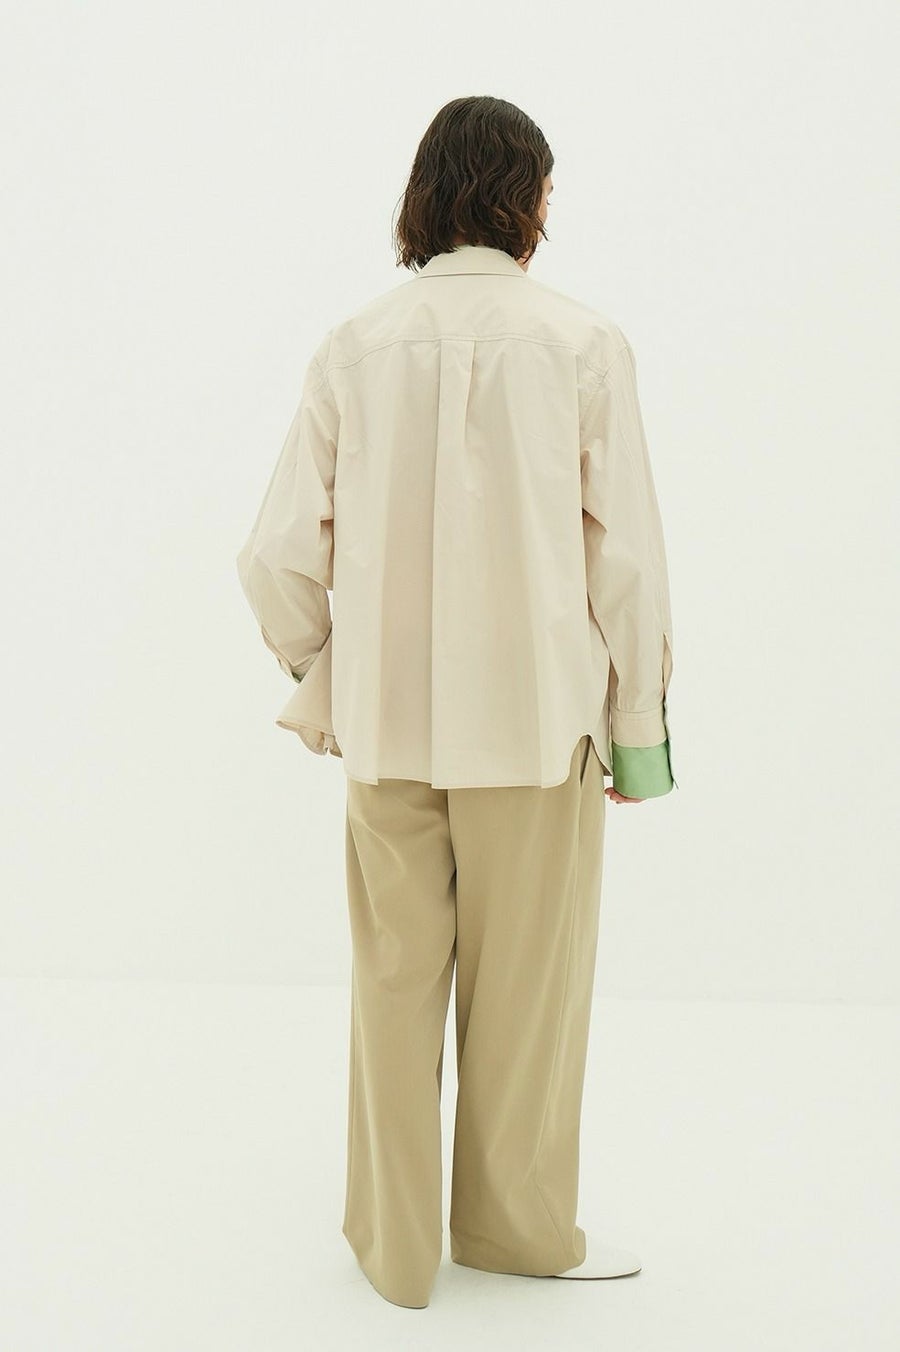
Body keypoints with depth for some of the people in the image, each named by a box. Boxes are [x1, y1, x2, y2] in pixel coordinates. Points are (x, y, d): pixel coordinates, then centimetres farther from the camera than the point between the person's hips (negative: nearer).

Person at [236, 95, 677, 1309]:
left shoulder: (354, 348, -2)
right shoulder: (582, 344, -7)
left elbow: (281, 555, -2)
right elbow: (626, 558, -6)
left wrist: (317, 673, 16)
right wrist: (640, 729, 4)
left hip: (384, 721, 2)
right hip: (535, 719, -2)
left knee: (394, 986, 15)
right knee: (525, 989, 14)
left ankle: (397, 1245, 28)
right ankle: (516, 1226, 30)